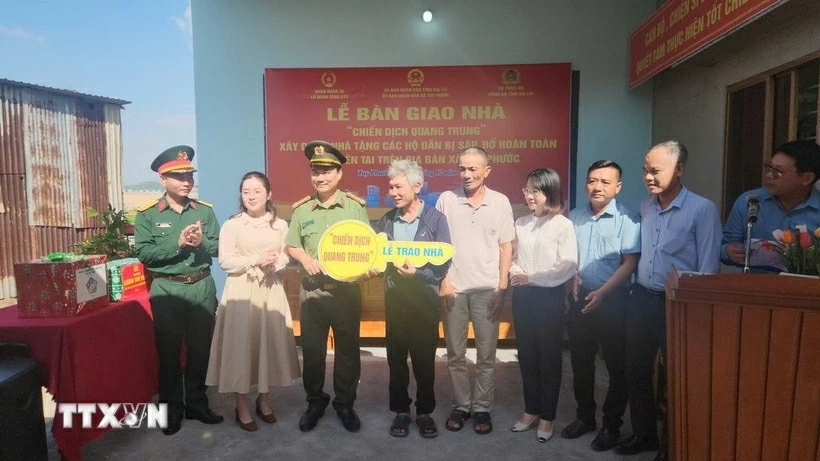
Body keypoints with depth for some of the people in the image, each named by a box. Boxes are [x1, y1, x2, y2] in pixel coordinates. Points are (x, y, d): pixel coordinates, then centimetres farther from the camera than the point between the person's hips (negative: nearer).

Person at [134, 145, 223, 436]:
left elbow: (219, 247, 1)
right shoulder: (147, 215, -3)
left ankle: (197, 403, 27)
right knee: (168, 350, 8)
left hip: (202, 286, 2)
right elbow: (143, 253, -11)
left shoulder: (205, 211, 4)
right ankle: (171, 408, 24)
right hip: (166, 288, -2)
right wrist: (177, 242, -21)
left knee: (200, 347, 11)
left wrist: (201, 243, -19)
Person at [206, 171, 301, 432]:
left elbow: (286, 258, 6)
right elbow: (225, 262, -9)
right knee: (240, 345, 0)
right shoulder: (231, 225, -3)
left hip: (271, 291, 3)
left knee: (269, 342, 8)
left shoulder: (280, 225, 6)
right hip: (241, 292, -3)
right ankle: (241, 407, 16)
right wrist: (255, 260, -18)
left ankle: (263, 400, 27)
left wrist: (274, 263, -15)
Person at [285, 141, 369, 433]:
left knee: (348, 349, 10)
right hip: (311, 291, 2)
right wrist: (306, 259, -11)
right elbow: (291, 246, 9)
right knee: (311, 349, 11)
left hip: (346, 290, -1)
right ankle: (315, 402, 31)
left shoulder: (355, 207, -2)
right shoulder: (301, 210, 3)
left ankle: (345, 403, 28)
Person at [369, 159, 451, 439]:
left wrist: (416, 273, -22)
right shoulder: (386, 221, 5)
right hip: (395, 298, 3)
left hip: (425, 299, -3)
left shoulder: (435, 219, -7)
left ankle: (425, 412, 26)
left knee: (425, 359, 9)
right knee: (396, 358, 10)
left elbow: (443, 263, -10)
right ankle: (401, 411, 27)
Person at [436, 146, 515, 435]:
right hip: (454, 289, 1)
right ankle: (461, 405, 27)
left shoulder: (501, 202, 1)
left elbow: (506, 247, 3)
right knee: (455, 354, 10)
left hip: (487, 290, 0)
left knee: (486, 355, 8)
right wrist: (443, 280, -4)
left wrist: (502, 287, -2)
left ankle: (482, 408, 24)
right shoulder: (446, 199, 0)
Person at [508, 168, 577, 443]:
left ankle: (547, 416, 22)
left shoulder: (563, 225, -8)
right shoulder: (520, 223, 7)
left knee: (549, 357, 7)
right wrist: (514, 273, -10)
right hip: (522, 295, 5)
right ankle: (531, 410, 29)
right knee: (526, 355, 13)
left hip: (549, 296, -5)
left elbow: (568, 266, -14)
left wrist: (532, 277, -13)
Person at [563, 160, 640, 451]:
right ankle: (584, 417, 30)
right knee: (580, 362, 13)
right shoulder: (574, 217, 8)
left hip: (613, 300, -4)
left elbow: (630, 263, -12)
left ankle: (612, 425, 22)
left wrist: (602, 292, -18)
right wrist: (573, 278, -4)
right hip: (580, 298, 5)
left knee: (616, 365, 7)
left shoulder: (627, 219, -7)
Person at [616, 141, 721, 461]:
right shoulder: (644, 207, 6)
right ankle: (644, 434, 33)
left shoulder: (702, 210, -12)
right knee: (635, 370, 14)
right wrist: (636, 291, 10)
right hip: (642, 298, 6)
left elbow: (708, 268, -12)